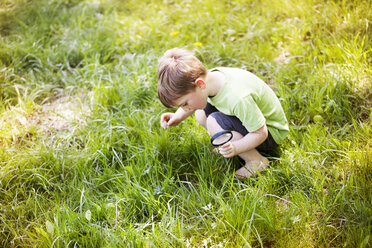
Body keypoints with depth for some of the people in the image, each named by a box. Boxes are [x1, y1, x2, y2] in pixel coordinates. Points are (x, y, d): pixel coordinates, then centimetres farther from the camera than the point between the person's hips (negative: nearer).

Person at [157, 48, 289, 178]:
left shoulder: (238, 98, -39)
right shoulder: (209, 77, -14)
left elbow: (260, 133, -28)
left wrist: (235, 148, -40)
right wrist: (178, 116, -6)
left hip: (271, 131, -8)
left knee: (214, 122, -27)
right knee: (201, 114, -4)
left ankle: (256, 161, -15)